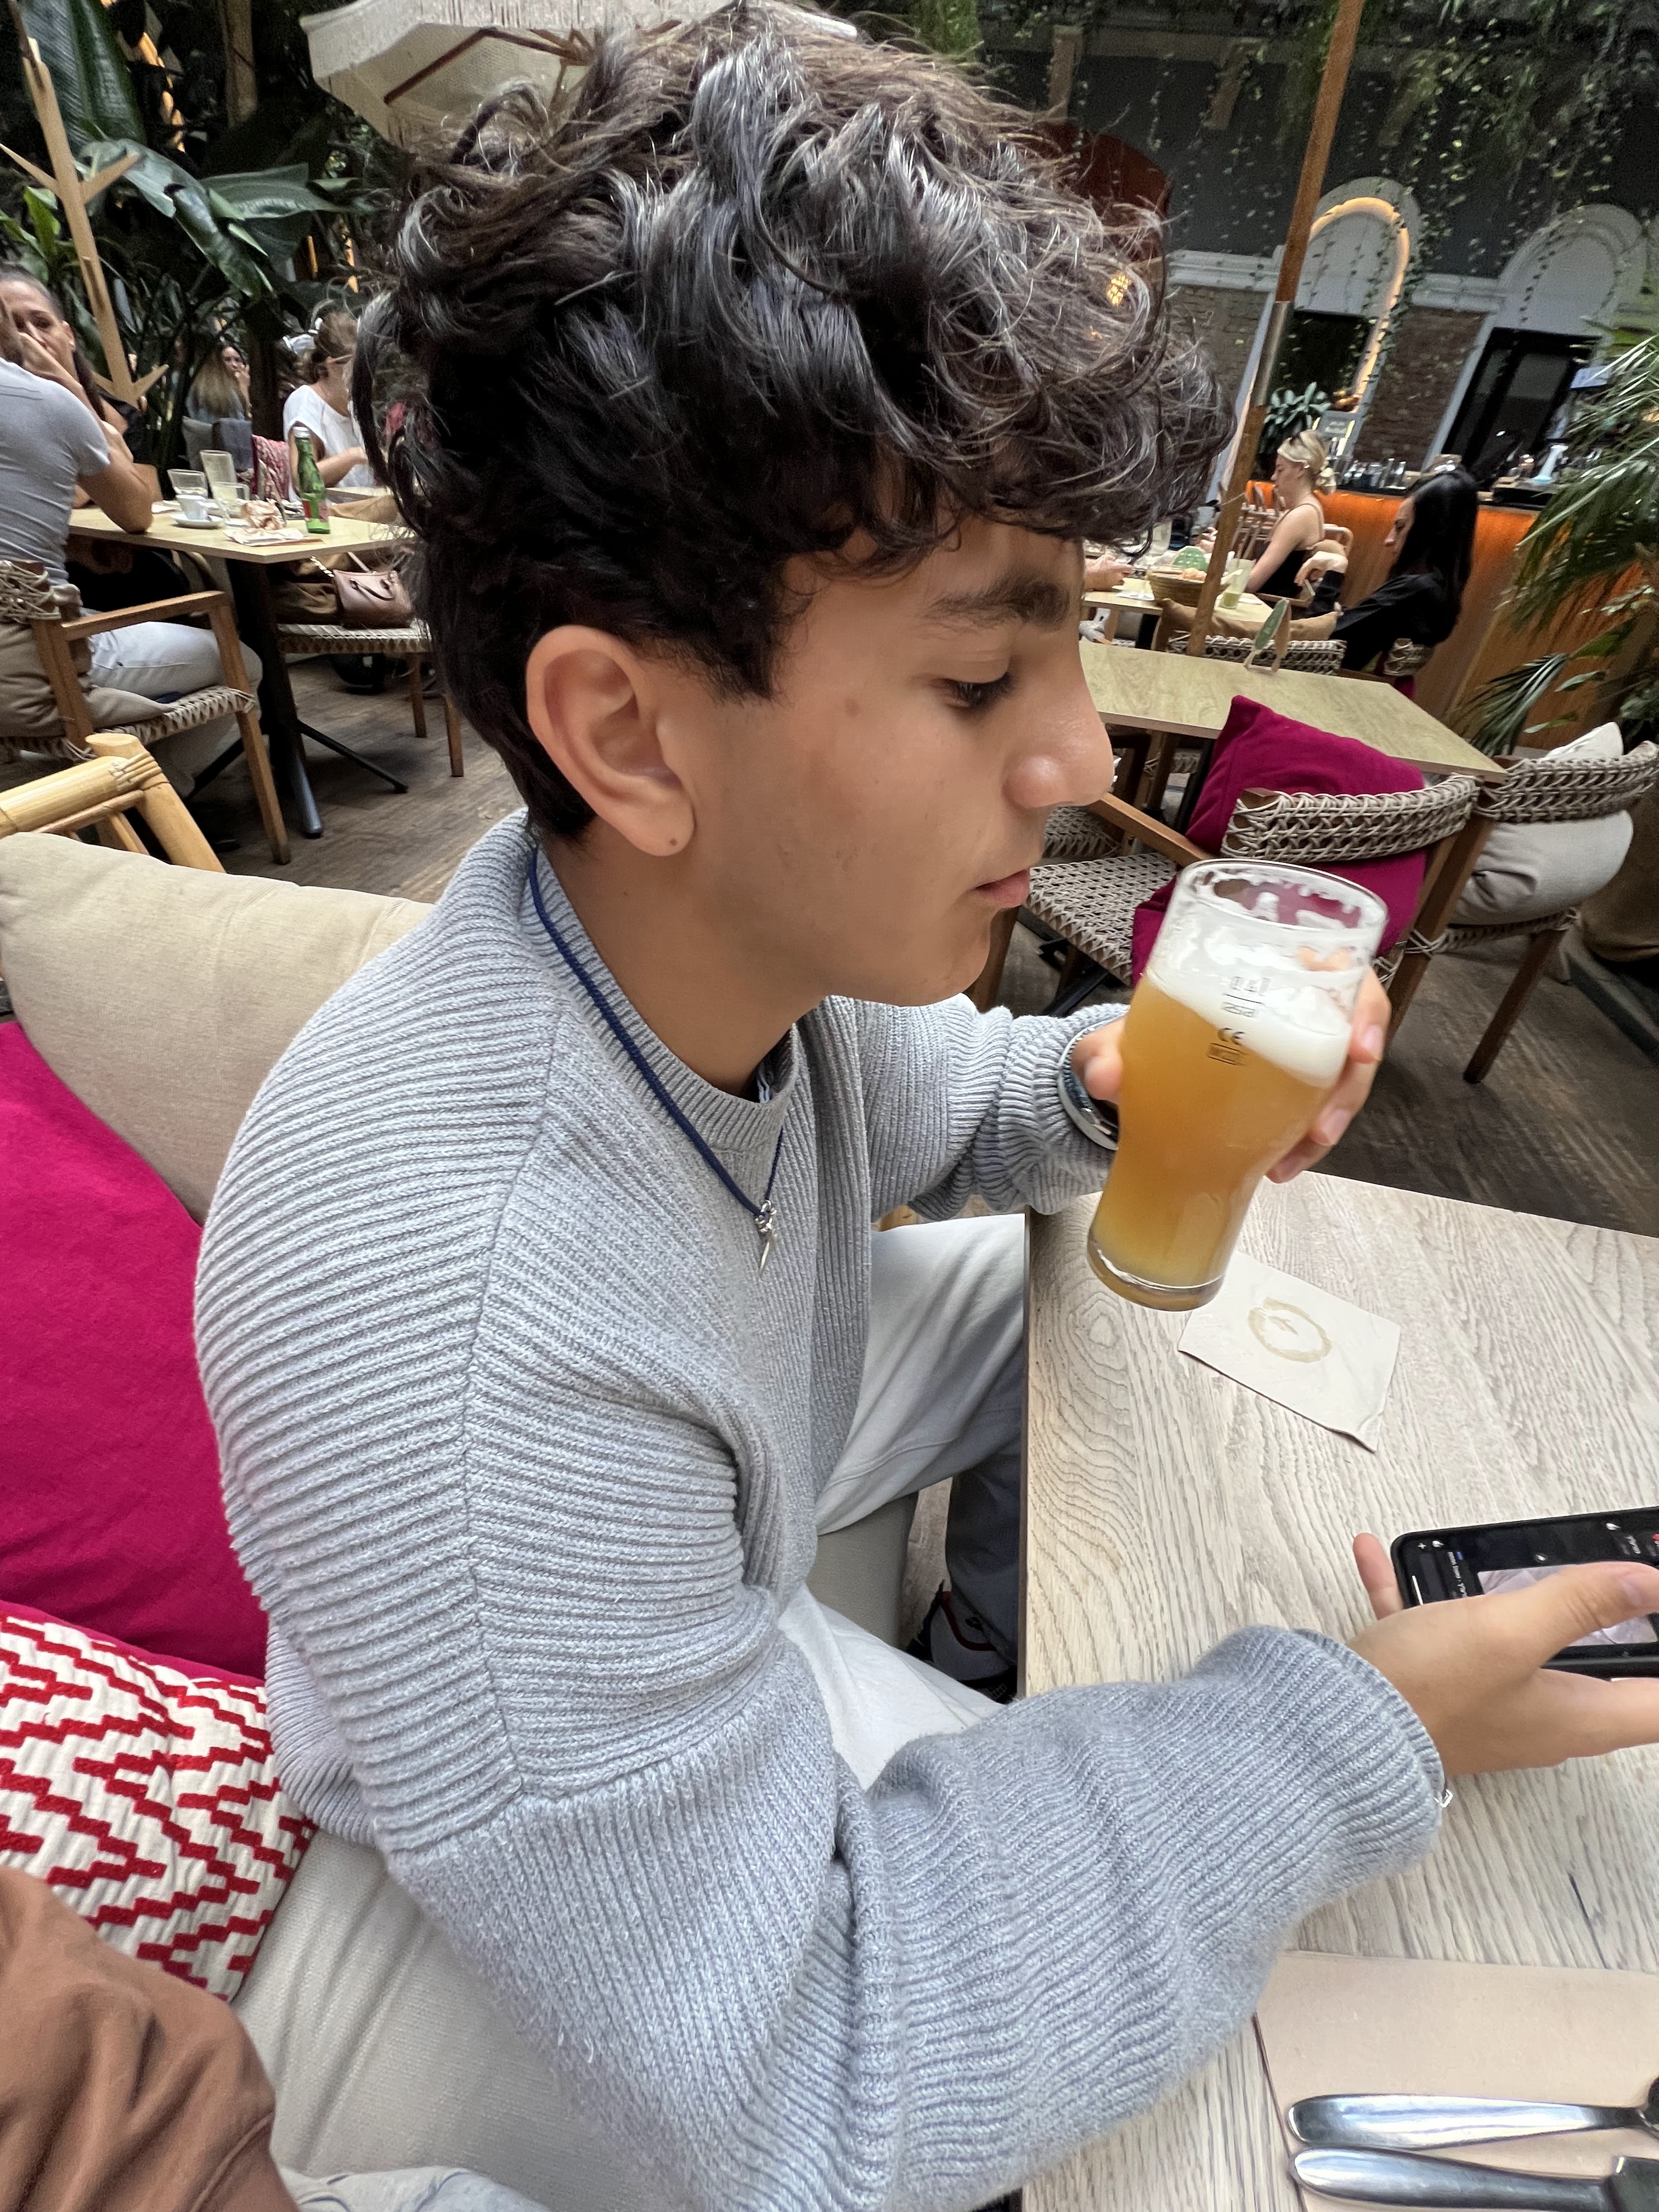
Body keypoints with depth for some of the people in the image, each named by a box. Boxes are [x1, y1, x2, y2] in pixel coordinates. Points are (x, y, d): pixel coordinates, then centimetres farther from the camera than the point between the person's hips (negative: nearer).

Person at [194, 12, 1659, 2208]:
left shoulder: (746, 910, -22)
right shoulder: (460, 1353, -44)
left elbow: (880, 1107, 1)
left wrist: (1090, 1090, -20)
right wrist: (1362, 1736, -28)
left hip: (750, 1483, 6)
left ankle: (1002, 1668, 31)